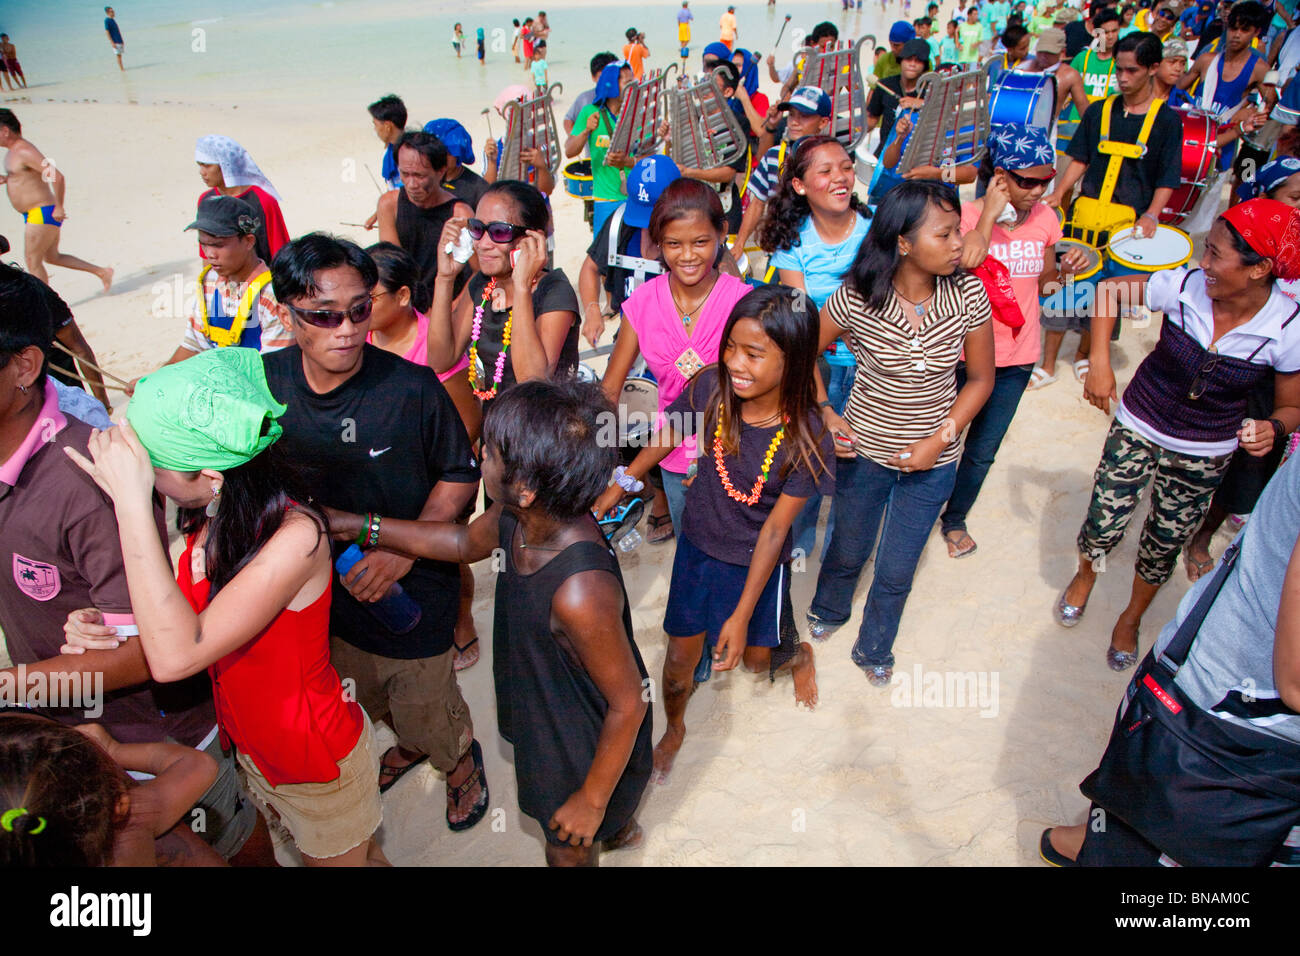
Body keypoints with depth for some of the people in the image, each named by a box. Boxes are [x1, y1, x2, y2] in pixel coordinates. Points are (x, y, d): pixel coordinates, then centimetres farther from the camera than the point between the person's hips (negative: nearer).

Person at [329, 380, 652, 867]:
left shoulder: (581, 593, -44)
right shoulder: (516, 518, -19)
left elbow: (628, 705, -30)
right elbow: (465, 542, 4)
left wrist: (592, 800, -15)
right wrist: (358, 526, 2)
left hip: (590, 749, -7)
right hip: (546, 715, 8)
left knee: (568, 849, 24)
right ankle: (619, 827, 69)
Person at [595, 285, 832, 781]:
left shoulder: (805, 438, -27)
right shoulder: (710, 389, -22)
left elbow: (775, 529, -21)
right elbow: (665, 440, -2)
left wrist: (742, 616, -20)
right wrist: (616, 489, 9)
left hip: (757, 561, -2)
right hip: (697, 546, 2)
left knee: (757, 657, 19)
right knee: (680, 660, 13)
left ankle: (799, 655, 57)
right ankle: (674, 730, 47)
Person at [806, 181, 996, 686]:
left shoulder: (968, 293, -15)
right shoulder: (857, 298, -20)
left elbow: (981, 378, -4)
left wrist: (940, 440, -13)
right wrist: (824, 412, -14)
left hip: (932, 461, 1)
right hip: (863, 451, -1)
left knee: (896, 572, 15)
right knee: (848, 550, 22)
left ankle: (874, 649, 44)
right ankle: (828, 612, 56)